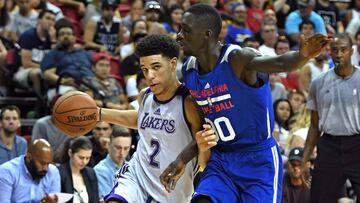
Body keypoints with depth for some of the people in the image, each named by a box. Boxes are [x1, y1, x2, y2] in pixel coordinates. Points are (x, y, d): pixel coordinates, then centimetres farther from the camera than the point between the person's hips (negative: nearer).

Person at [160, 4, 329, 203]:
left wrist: (302, 55, -61)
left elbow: (280, 63, -39)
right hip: (220, 161, 6)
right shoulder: (189, 71, 3)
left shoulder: (238, 58, -18)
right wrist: (180, 162, 8)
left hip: (259, 161, -6)